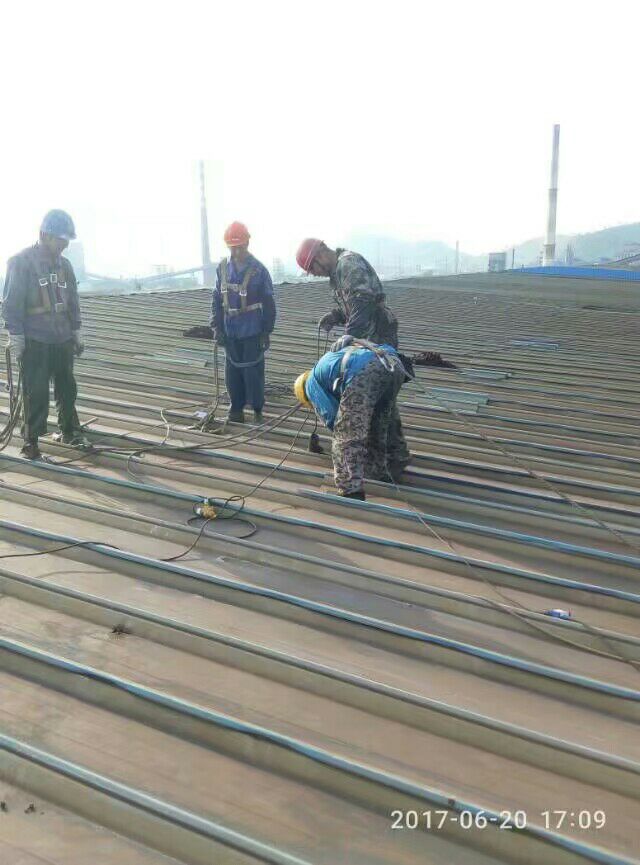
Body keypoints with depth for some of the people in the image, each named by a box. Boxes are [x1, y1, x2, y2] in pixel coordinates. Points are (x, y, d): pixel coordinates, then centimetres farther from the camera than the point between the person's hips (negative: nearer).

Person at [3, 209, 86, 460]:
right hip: (35, 343, -6)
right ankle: (31, 440, 9)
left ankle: (70, 432, 29)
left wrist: (77, 333, 18)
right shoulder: (22, 262, -8)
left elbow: (73, 302, 19)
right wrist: (16, 338, -12)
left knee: (68, 390, 13)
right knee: (36, 395, -2)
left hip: (63, 340, 6)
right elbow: (12, 304, -9)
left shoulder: (64, 265, 11)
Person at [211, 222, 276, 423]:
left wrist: (266, 332, -6)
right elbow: (217, 299, 9)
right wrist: (216, 327, 3)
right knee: (233, 372, 9)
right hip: (230, 333, 4)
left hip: (252, 333, -4)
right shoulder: (223, 268, 2)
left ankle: (257, 410, 15)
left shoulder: (259, 270, -9)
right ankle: (236, 410, 20)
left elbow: (268, 303, -5)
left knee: (253, 373, 1)